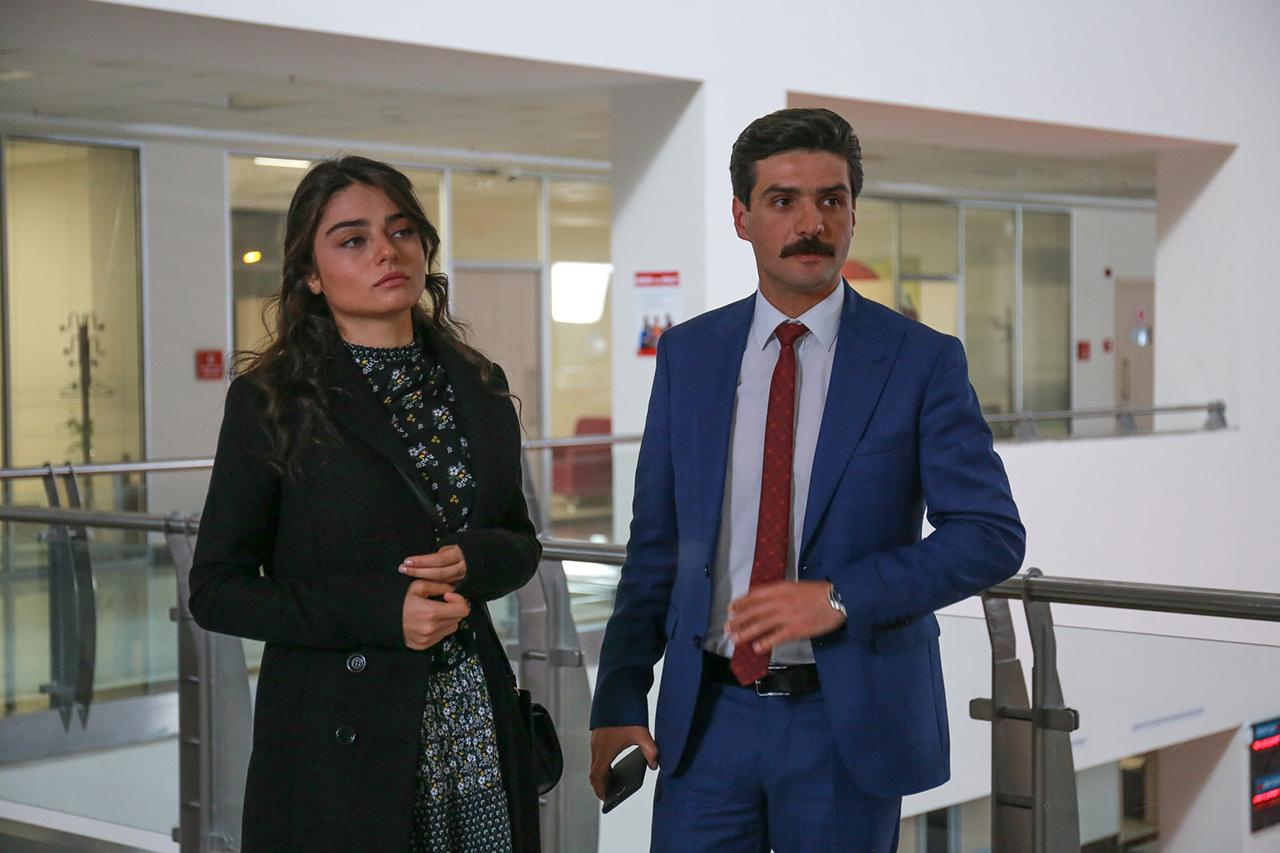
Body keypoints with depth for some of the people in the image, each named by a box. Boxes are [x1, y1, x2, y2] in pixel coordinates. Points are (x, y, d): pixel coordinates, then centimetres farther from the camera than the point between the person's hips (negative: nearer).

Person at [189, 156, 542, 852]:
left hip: (475, 727, 4)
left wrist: (475, 561, -8)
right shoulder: (271, 401, -6)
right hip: (339, 739, -4)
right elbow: (216, 591, -6)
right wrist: (379, 613, -17)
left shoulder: (477, 389, 8)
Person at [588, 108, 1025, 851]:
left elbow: (993, 535, -8)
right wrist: (619, 701, 3)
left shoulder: (922, 361, -4)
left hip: (849, 715, -2)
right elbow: (655, 541, 8)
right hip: (707, 715, 2)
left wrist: (839, 596, -18)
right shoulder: (690, 355, 6)